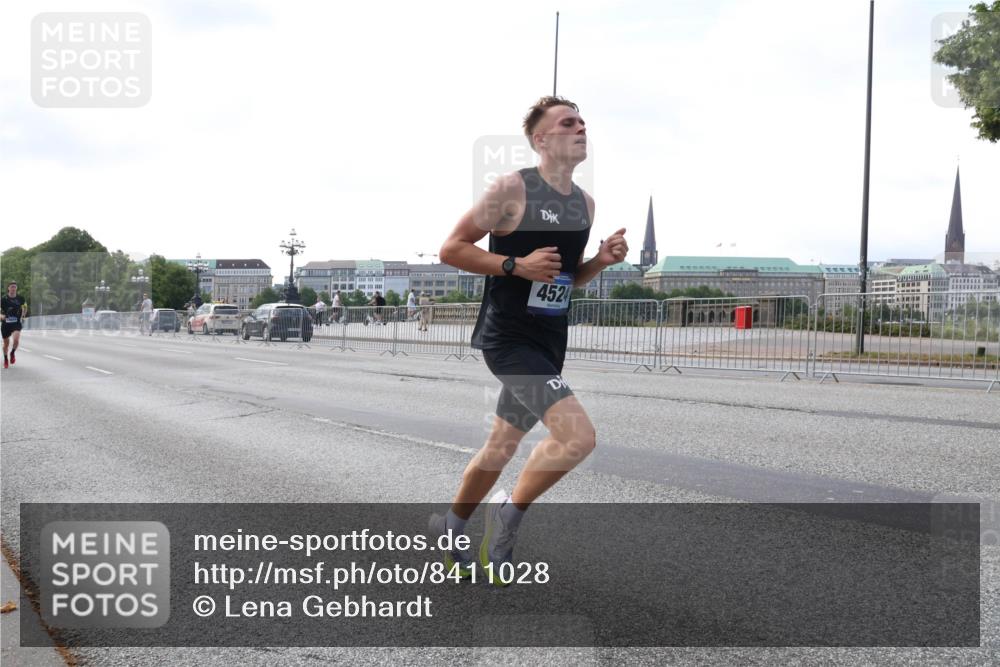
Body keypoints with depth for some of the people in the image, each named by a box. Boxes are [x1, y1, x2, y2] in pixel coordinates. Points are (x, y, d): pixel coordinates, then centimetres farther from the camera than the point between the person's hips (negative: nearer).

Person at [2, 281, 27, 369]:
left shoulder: (20, 299, -1)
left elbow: (25, 307, 19)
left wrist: (22, 316, 10)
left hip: (16, 323, 0)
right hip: (6, 323, 0)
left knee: (16, 339, -24)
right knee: (6, 343, 9)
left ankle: (13, 353, 7)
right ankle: (5, 360, 33)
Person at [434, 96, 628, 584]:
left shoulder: (584, 203, 11)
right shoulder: (513, 189, -12)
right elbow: (451, 249, -11)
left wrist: (602, 260, 1)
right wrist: (517, 265, -21)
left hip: (549, 343, 8)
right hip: (509, 338, -8)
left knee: (501, 448, 18)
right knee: (579, 436, -21)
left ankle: (450, 528, 38)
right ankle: (509, 512, 2)